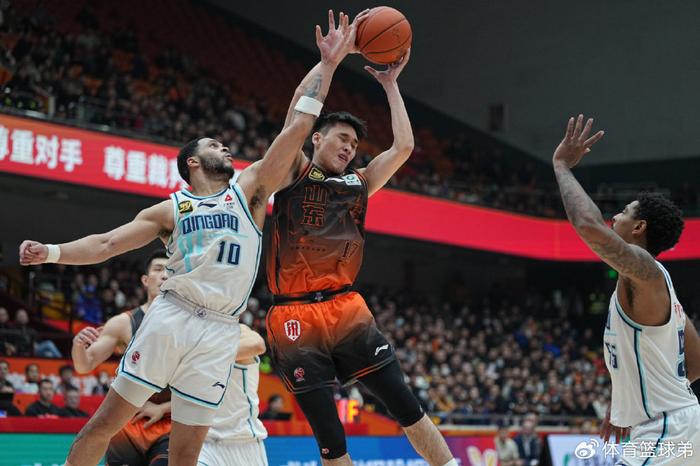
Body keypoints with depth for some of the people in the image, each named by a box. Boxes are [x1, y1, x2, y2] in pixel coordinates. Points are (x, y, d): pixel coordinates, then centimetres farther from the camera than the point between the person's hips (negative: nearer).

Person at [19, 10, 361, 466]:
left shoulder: (248, 189, 12)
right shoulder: (170, 210, 11)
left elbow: (297, 128, 6)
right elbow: (107, 243, 6)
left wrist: (327, 65, 1)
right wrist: (51, 252, -10)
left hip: (220, 331, 1)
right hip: (171, 315, 0)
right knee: (107, 421, -2)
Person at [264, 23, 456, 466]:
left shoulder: (359, 184, 17)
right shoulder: (293, 175, 5)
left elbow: (403, 146, 8)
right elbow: (298, 114, -10)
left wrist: (391, 84, 13)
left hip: (346, 309, 3)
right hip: (296, 318, -3)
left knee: (406, 405, -5)